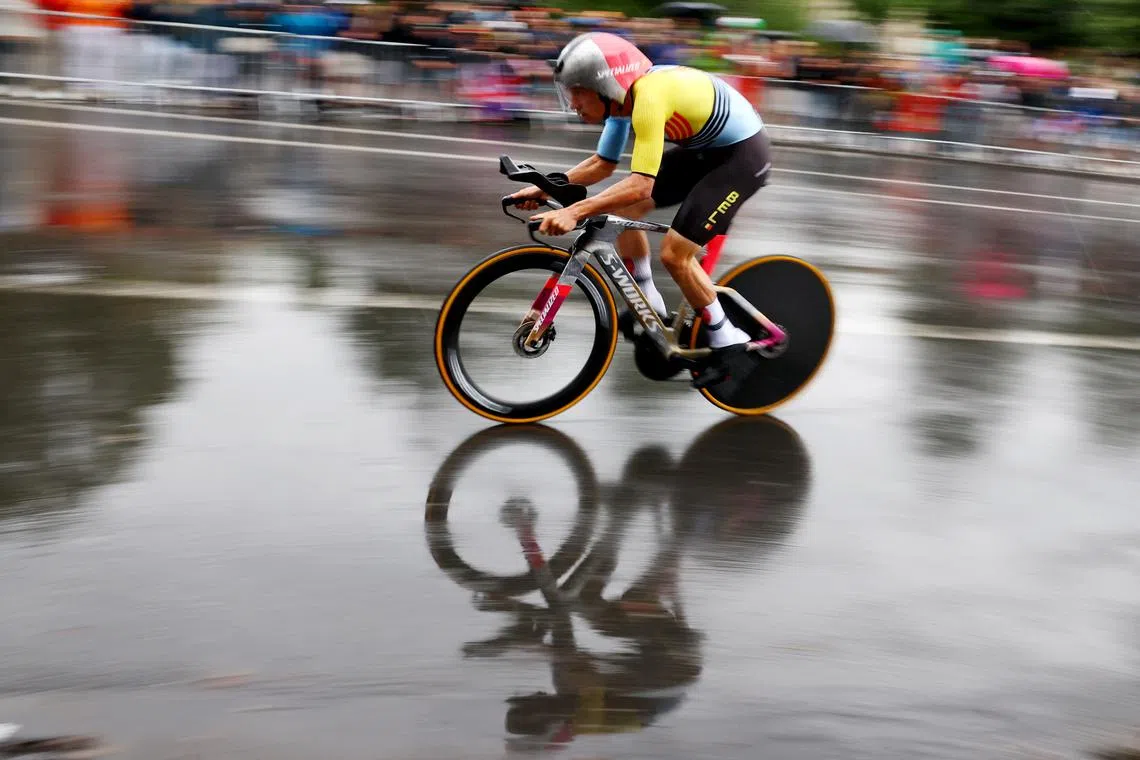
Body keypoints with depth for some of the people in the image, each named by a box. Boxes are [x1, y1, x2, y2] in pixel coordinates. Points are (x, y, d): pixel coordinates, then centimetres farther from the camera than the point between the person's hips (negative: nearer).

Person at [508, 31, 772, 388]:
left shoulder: (649, 96, -31)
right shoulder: (623, 98, -3)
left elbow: (640, 184, -37)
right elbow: (602, 164, 9)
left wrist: (575, 211, -43)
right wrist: (545, 188, -2)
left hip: (742, 153, -9)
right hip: (705, 149, 9)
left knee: (675, 254, -13)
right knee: (624, 209, 2)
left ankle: (728, 344, 5)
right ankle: (650, 306, 17)